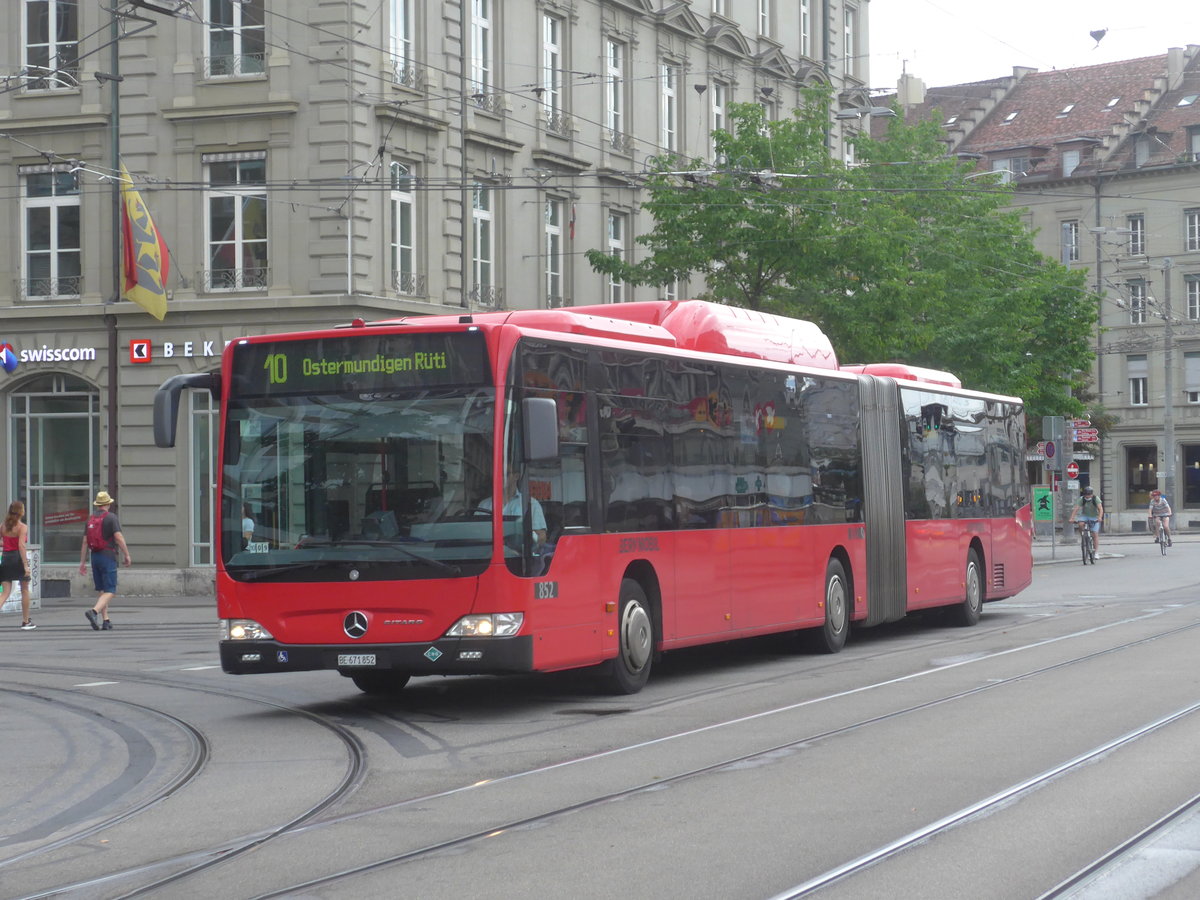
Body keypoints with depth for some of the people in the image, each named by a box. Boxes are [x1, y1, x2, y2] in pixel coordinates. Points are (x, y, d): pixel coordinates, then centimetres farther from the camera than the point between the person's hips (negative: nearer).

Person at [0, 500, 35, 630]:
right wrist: (26, 565, -21)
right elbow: (21, 546, -19)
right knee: (24, 590, 12)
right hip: (18, 558, -4)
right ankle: (26, 622, 20)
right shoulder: (22, 527, -10)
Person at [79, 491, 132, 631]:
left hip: (95, 556, 6)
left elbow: (85, 542, 10)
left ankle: (106, 621, 9)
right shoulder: (111, 517, -7)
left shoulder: (90, 518, 11)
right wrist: (126, 555, -6)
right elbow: (119, 538, -14)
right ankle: (94, 611, -29)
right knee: (110, 591, -7)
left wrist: (82, 562, 13)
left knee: (102, 590, 13)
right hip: (108, 556, -6)